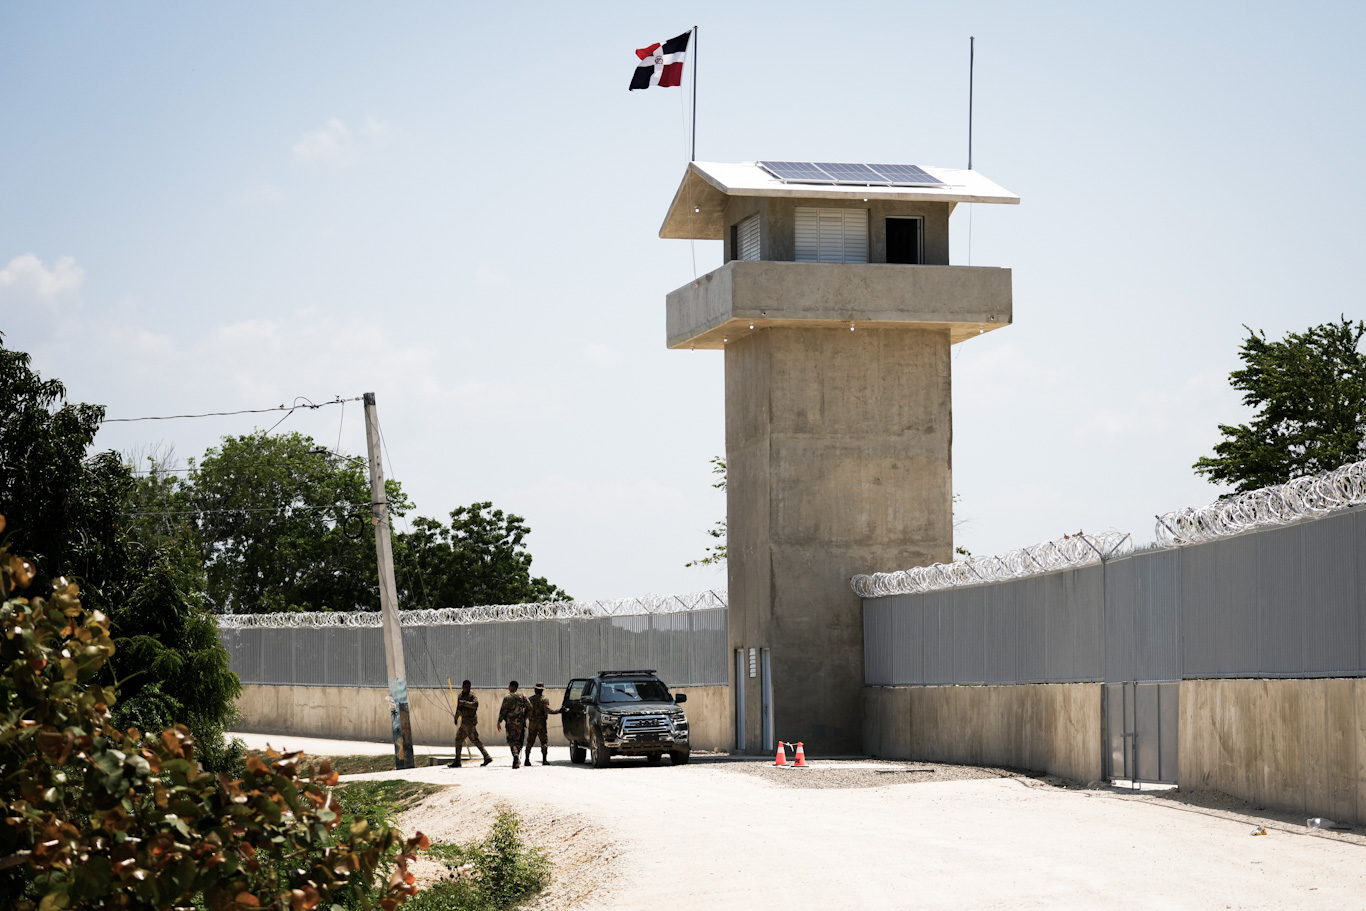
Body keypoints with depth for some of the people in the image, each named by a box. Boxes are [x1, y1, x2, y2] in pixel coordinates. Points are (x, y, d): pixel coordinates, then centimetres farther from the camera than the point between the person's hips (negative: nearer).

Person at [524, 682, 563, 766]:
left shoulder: (530, 699, 7)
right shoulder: (544, 699, -6)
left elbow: (526, 712, 7)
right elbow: (548, 710, -17)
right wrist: (559, 711, -12)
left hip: (532, 723, 3)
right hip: (541, 723, -3)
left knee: (530, 742, 9)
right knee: (544, 742, 0)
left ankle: (527, 759, 4)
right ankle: (544, 760, -8)